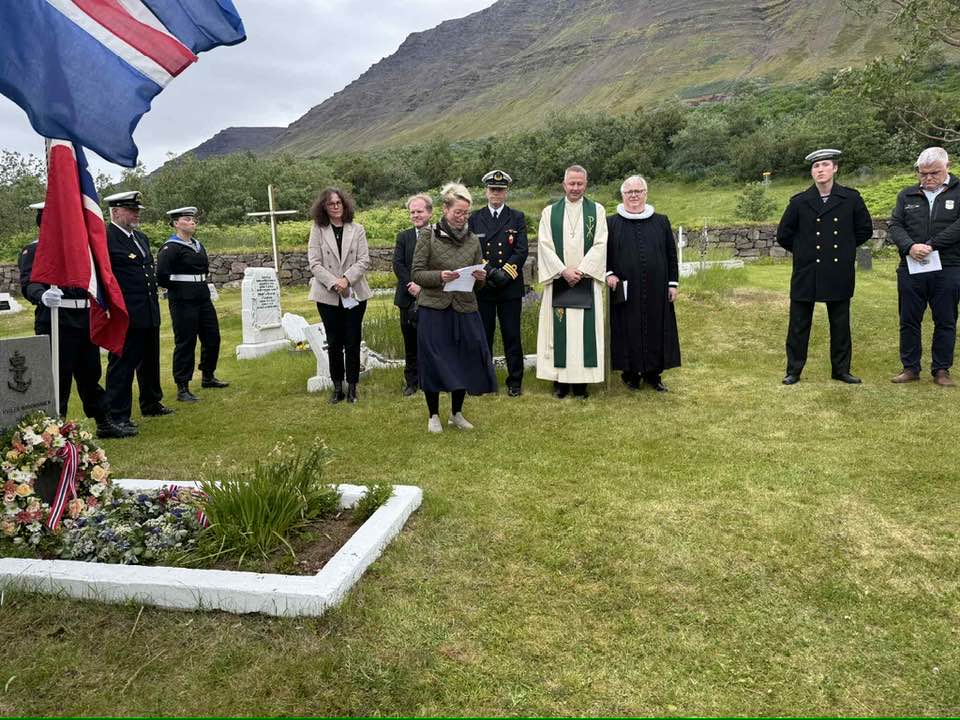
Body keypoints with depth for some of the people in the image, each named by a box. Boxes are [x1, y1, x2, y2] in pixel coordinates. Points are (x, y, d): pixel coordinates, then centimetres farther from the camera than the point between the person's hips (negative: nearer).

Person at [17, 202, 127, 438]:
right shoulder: (33, 250, -5)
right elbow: (28, 284, -19)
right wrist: (43, 296, -40)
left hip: (85, 320, 7)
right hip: (56, 323, -7)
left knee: (91, 375, 14)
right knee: (59, 378, -2)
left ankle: (104, 424, 23)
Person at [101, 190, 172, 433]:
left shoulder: (141, 237, 16)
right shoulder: (105, 238, -12)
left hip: (150, 313, 9)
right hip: (125, 316, -9)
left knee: (150, 362, 19)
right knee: (122, 365, -2)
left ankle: (151, 403, 34)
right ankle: (117, 415, 6)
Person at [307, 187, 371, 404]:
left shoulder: (357, 229, 3)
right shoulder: (318, 230, 0)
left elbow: (364, 260, -3)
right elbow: (314, 263, -5)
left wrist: (347, 279, -16)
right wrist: (334, 283, -16)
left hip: (355, 294, 0)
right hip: (327, 295, 0)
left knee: (353, 342, 3)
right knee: (334, 343, 8)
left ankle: (352, 386, 14)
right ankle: (337, 387, 18)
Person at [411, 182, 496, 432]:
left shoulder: (473, 240, 10)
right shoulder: (428, 235, -1)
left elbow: (479, 277, 14)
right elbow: (417, 274, -4)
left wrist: (480, 277, -9)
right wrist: (440, 276, -21)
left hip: (465, 310, 3)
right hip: (434, 310, -3)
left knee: (465, 362, 5)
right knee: (433, 363, 2)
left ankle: (457, 413, 25)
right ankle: (434, 416, 19)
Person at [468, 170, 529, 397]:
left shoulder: (517, 218, 7)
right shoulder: (474, 219, 9)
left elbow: (521, 251, -3)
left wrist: (505, 273, -15)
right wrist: (488, 271, -13)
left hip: (510, 286, -1)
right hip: (482, 287, 1)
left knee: (512, 335, 3)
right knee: (483, 335, 6)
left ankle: (515, 381, 11)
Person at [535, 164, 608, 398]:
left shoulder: (597, 210, 6)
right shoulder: (549, 212, 7)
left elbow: (600, 244, -2)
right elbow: (545, 245, -1)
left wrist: (580, 270, -12)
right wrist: (563, 270, -12)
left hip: (587, 280, 0)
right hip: (558, 279, 0)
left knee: (585, 329, 0)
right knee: (559, 329, 1)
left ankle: (581, 380, 6)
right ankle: (560, 379, 7)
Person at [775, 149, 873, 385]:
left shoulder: (851, 198, 0)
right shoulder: (799, 202, -2)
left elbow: (865, 229, 11)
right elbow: (784, 235, 7)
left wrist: (845, 248, 9)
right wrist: (803, 251, 7)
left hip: (840, 274, 1)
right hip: (806, 274, -1)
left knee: (841, 325, 10)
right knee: (799, 325, 4)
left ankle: (841, 370, 23)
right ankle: (793, 371, 14)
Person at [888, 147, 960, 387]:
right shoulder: (907, 195, 10)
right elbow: (895, 225, 2)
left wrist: (931, 245, -18)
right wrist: (910, 247, -15)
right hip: (911, 270, 2)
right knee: (909, 321, 7)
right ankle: (910, 368, 18)